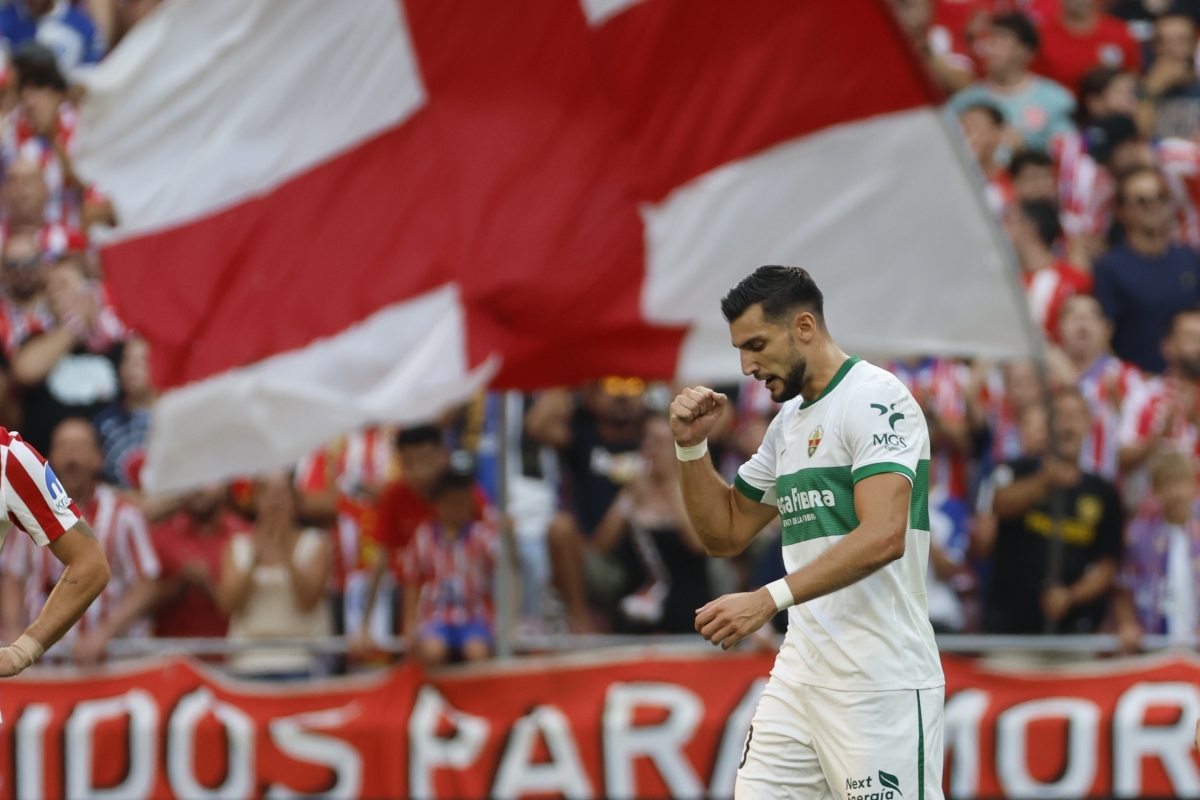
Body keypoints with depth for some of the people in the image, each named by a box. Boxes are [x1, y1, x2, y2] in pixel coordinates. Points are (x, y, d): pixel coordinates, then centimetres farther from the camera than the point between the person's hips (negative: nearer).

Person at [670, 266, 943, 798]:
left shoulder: (874, 398, -10)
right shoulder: (789, 423, 19)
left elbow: (883, 537, -23)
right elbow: (725, 534, 25)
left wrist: (770, 599, -28)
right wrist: (691, 445, 9)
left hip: (880, 683, -8)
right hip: (799, 672, 8)